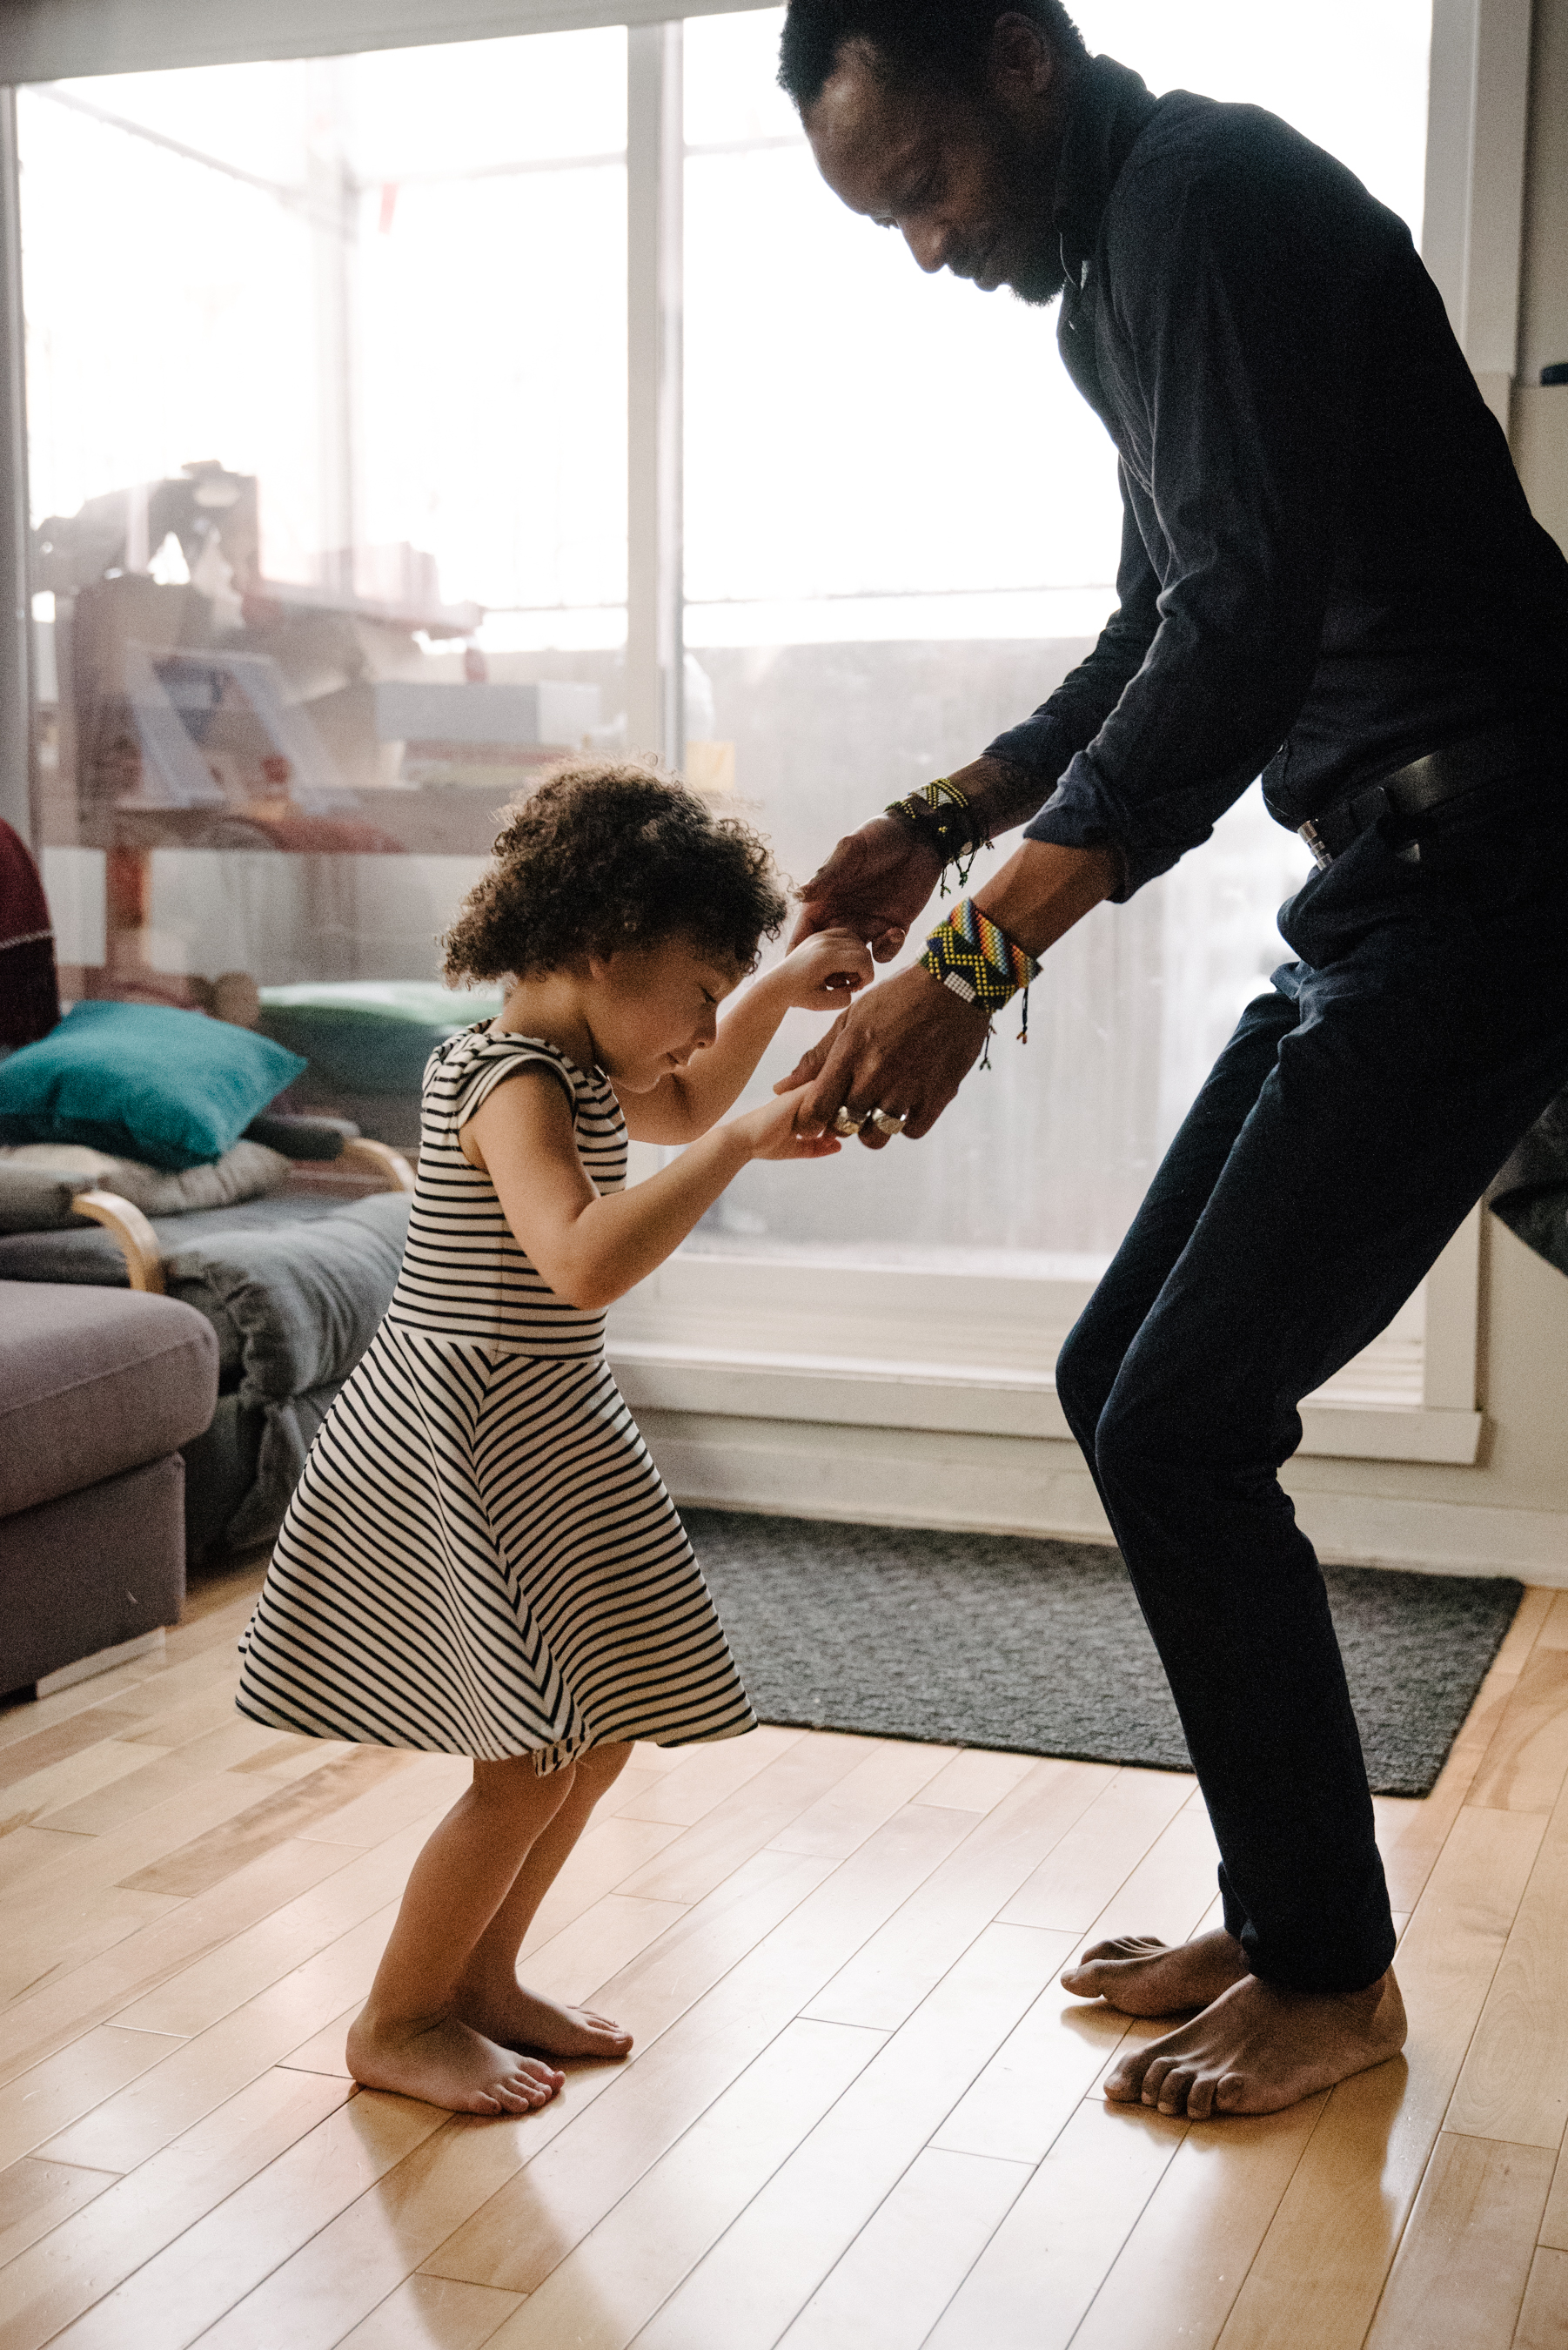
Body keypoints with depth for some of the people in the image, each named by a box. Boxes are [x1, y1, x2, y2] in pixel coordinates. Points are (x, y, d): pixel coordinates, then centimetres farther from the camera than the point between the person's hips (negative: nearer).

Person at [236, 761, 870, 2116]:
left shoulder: (573, 1065, 8)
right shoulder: (514, 1086, -23)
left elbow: (680, 1109, 28)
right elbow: (588, 1262, -40)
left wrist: (780, 995, 16)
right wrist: (745, 1145, -35)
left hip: (533, 1434, 11)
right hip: (467, 1451, -11)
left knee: (598, 1732, 16)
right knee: (529, 1768, -2)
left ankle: (480, 1981, 33)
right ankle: (396, 2025, 18)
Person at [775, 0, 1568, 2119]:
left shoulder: (1208, 194, -13)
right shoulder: (1120, 265, 18)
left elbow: (1250, 623, -25)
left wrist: (978, 958, -28)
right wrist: (939, 824, 14)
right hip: (1398, 893, 10)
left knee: (1183, 1427, -8)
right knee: (1122, 1384, 10)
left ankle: (1332, 1976, 11)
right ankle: (1281, 1917, 22)